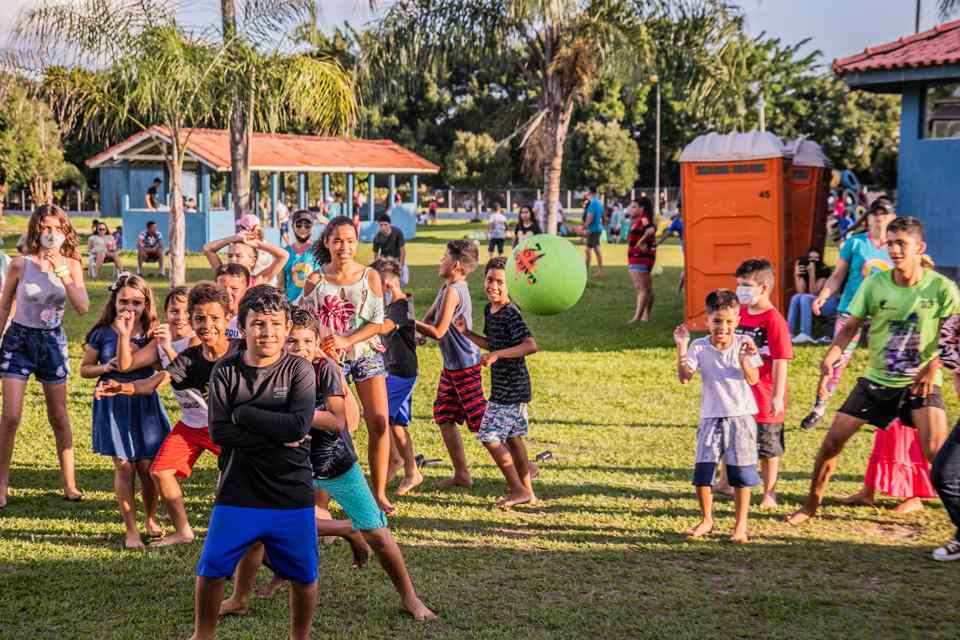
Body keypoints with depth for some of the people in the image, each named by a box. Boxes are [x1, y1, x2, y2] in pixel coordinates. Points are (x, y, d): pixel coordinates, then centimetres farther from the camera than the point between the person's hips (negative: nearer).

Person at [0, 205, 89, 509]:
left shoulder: (70, 265, -4)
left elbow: (83, 307, -17)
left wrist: (61, 272, -25)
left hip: (53, 341, 2)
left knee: (59, 416, 9)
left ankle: (70, 484, 17)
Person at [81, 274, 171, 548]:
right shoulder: (103, 333, -2)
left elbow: (128, 364, -18)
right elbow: (84, 369, 7)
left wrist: (125, 334, -25)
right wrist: (105, 367, -11)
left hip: (145, 404, 1)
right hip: (113, 405, -1)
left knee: (147, 467, 2)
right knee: (124, 467, -1)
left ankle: (151, 520, 27)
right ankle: (131, 530, 9)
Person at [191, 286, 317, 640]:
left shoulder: (299, 369, -5)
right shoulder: (225, 371, -3)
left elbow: (299, 425, -19)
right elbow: (219, 432, -13)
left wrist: (243, 413, -15)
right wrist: (278, 436, -18)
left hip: (292, 493, 0)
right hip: (238, 492, 1)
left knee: (303, 575, 9)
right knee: (210, 569, 6)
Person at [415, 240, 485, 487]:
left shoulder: (453, 291, -20)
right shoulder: (447, 288, 9)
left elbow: (438, 332, -21)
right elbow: (428, 319, 13)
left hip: (464, 366, -9)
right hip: (451, 365, 9)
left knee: (481, 421, -3)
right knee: (443, 416, 10)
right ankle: (461, 474, 16)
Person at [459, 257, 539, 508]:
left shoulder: (511, 314, -20)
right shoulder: (489, 309, 9)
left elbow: (531, 345, -30)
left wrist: (497, 355, -32)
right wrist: (466, 333, 10)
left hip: (511, 389, -10)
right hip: (503, 386, 10)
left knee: (490, 436, -8)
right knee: (512, 437, 16)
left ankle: (518, 490, 2)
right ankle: (527, 492, 26)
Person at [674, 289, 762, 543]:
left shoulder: (743, 344, -2)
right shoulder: (699, 347, -1)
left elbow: (753, 380, -10)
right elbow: (684, 377, -13)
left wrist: (744, 360, -28)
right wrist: (682, 348, -23)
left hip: (741, 416, -1)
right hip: (711, 417, 1)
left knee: (741, 473, 1)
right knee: (702, 470, -4)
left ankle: (740, 525, 14)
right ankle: (706, 520, 16)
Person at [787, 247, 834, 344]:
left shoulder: (824, 271, -14)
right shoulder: (804, 271, 1)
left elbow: (814, 293, -21)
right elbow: (800, 292, -10)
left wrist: (812, 274, -30)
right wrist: (796, 275, -18)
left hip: (829, 303, -6)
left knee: (805, 298, -29)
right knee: (796, 297, -19)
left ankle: (805, 335, -38)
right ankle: (788, 332, -25)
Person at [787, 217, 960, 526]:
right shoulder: (875, 284, -6)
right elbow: (851, 327, 0)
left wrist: (934, 366, -21)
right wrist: (831, 356, -17)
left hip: (920, 383, -3)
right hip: (877, 379, 3)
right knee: (833, 440, 1)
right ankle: (812, 503, 21)